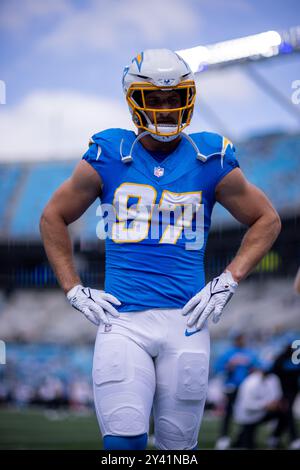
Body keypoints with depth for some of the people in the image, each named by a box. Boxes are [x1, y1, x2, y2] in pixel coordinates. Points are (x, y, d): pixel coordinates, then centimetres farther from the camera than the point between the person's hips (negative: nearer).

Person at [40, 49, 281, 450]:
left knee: (178, 445, 8)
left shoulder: (211, 160, 5)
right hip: (121, 319, -1)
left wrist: (228, 281, 5)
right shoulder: (109, 157, 4)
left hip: (185, 321, 1)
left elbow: (267, 220, 16)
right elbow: (54, 218, 15)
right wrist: (74, 290, 6)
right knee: (123, 442, -14)